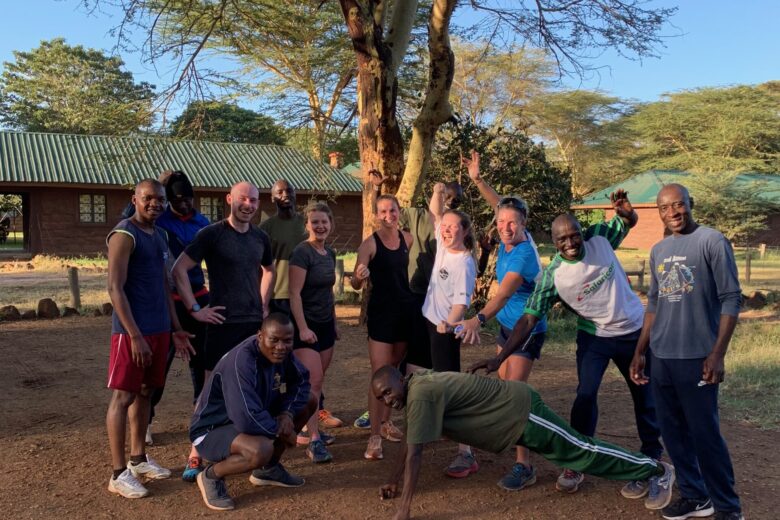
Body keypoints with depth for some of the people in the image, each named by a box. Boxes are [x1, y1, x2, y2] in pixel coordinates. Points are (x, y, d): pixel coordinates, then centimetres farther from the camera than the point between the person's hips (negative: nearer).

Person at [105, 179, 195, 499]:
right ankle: (119, 474, 6)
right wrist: (135, 335, -19)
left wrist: (175, 328, 16)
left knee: (145, 393, 14)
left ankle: (138, 459, 26)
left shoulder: (160, 235, 14)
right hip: (132, 330, -8)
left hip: (159, 329, 8)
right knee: (123, 396, -1)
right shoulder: (124, 235, -11)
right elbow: (115, 288, -16)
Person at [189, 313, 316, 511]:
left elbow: (301, 380, 5)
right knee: (262, 450, -38)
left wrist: (288, 413, -13)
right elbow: (248, 420, -39)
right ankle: (211, 475, -5)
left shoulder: (278, 352, -10)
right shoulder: (241, 361, -33)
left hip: (250, 418, 8)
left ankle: (268, 469, 14)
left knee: (309, 402, 4)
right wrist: (280, 430, -21)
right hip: (212, 430, -8)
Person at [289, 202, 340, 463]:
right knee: (313, 381, -10)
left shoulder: (329, 253, 11)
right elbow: (295, 293, -17)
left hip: (325, 325, 7)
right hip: (306, 326, -7)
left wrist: (334, 322, 19)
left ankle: (308, 424, 25)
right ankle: (314, 441, -6)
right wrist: (303, 328, -21)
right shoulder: (302, 252, -13)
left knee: (317, 382, 11)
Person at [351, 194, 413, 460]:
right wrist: (359, 276, -34)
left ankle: (385, 420, 32)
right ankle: (375, 436, -1)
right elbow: (356, 284, -15)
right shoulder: (370, 244, -10)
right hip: (381, 313, -5)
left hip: (406, 310, 5)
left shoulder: (407, 238, 4)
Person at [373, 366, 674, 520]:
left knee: (581, 451, 5)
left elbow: (415, 453, -28)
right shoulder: (419, 384, 3)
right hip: (513, 415, 9)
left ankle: (657, 470, 21)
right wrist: (393, 481, 13)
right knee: (572, 447, 23)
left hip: (521, 412, -9)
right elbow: (409, 441, 14)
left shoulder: (420, 394, -25)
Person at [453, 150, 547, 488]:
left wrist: (479, 319, -54)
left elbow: (504, 293, -40)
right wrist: (477, 180, 9)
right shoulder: (509, 239, -4)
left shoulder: (523, 253, -27)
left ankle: (524, 466, -8)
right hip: (506, 324, 9)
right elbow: (499, 205, 13)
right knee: (504, 386, 17)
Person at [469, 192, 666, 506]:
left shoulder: (599, 238, -16)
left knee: (645, 397, 12)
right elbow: (528, 319, -22)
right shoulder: (552, 275, -21)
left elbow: (630, 222, 4)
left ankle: (650, 463, 32)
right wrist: (500, 358, -30)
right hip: (595, 337, -2)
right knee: (586, 395, -11)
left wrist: (624, 210, -22)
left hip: (634, 331, 2)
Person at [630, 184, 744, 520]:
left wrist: (718, 354, -15)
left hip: (696, 357, -6)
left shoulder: (712, 242, -6)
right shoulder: (658, 251, 13)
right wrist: (640, 352, 15)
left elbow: (731, 298, -8)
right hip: (660, 357, 6)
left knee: (704, 432, -1)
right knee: (672, 430, 11)